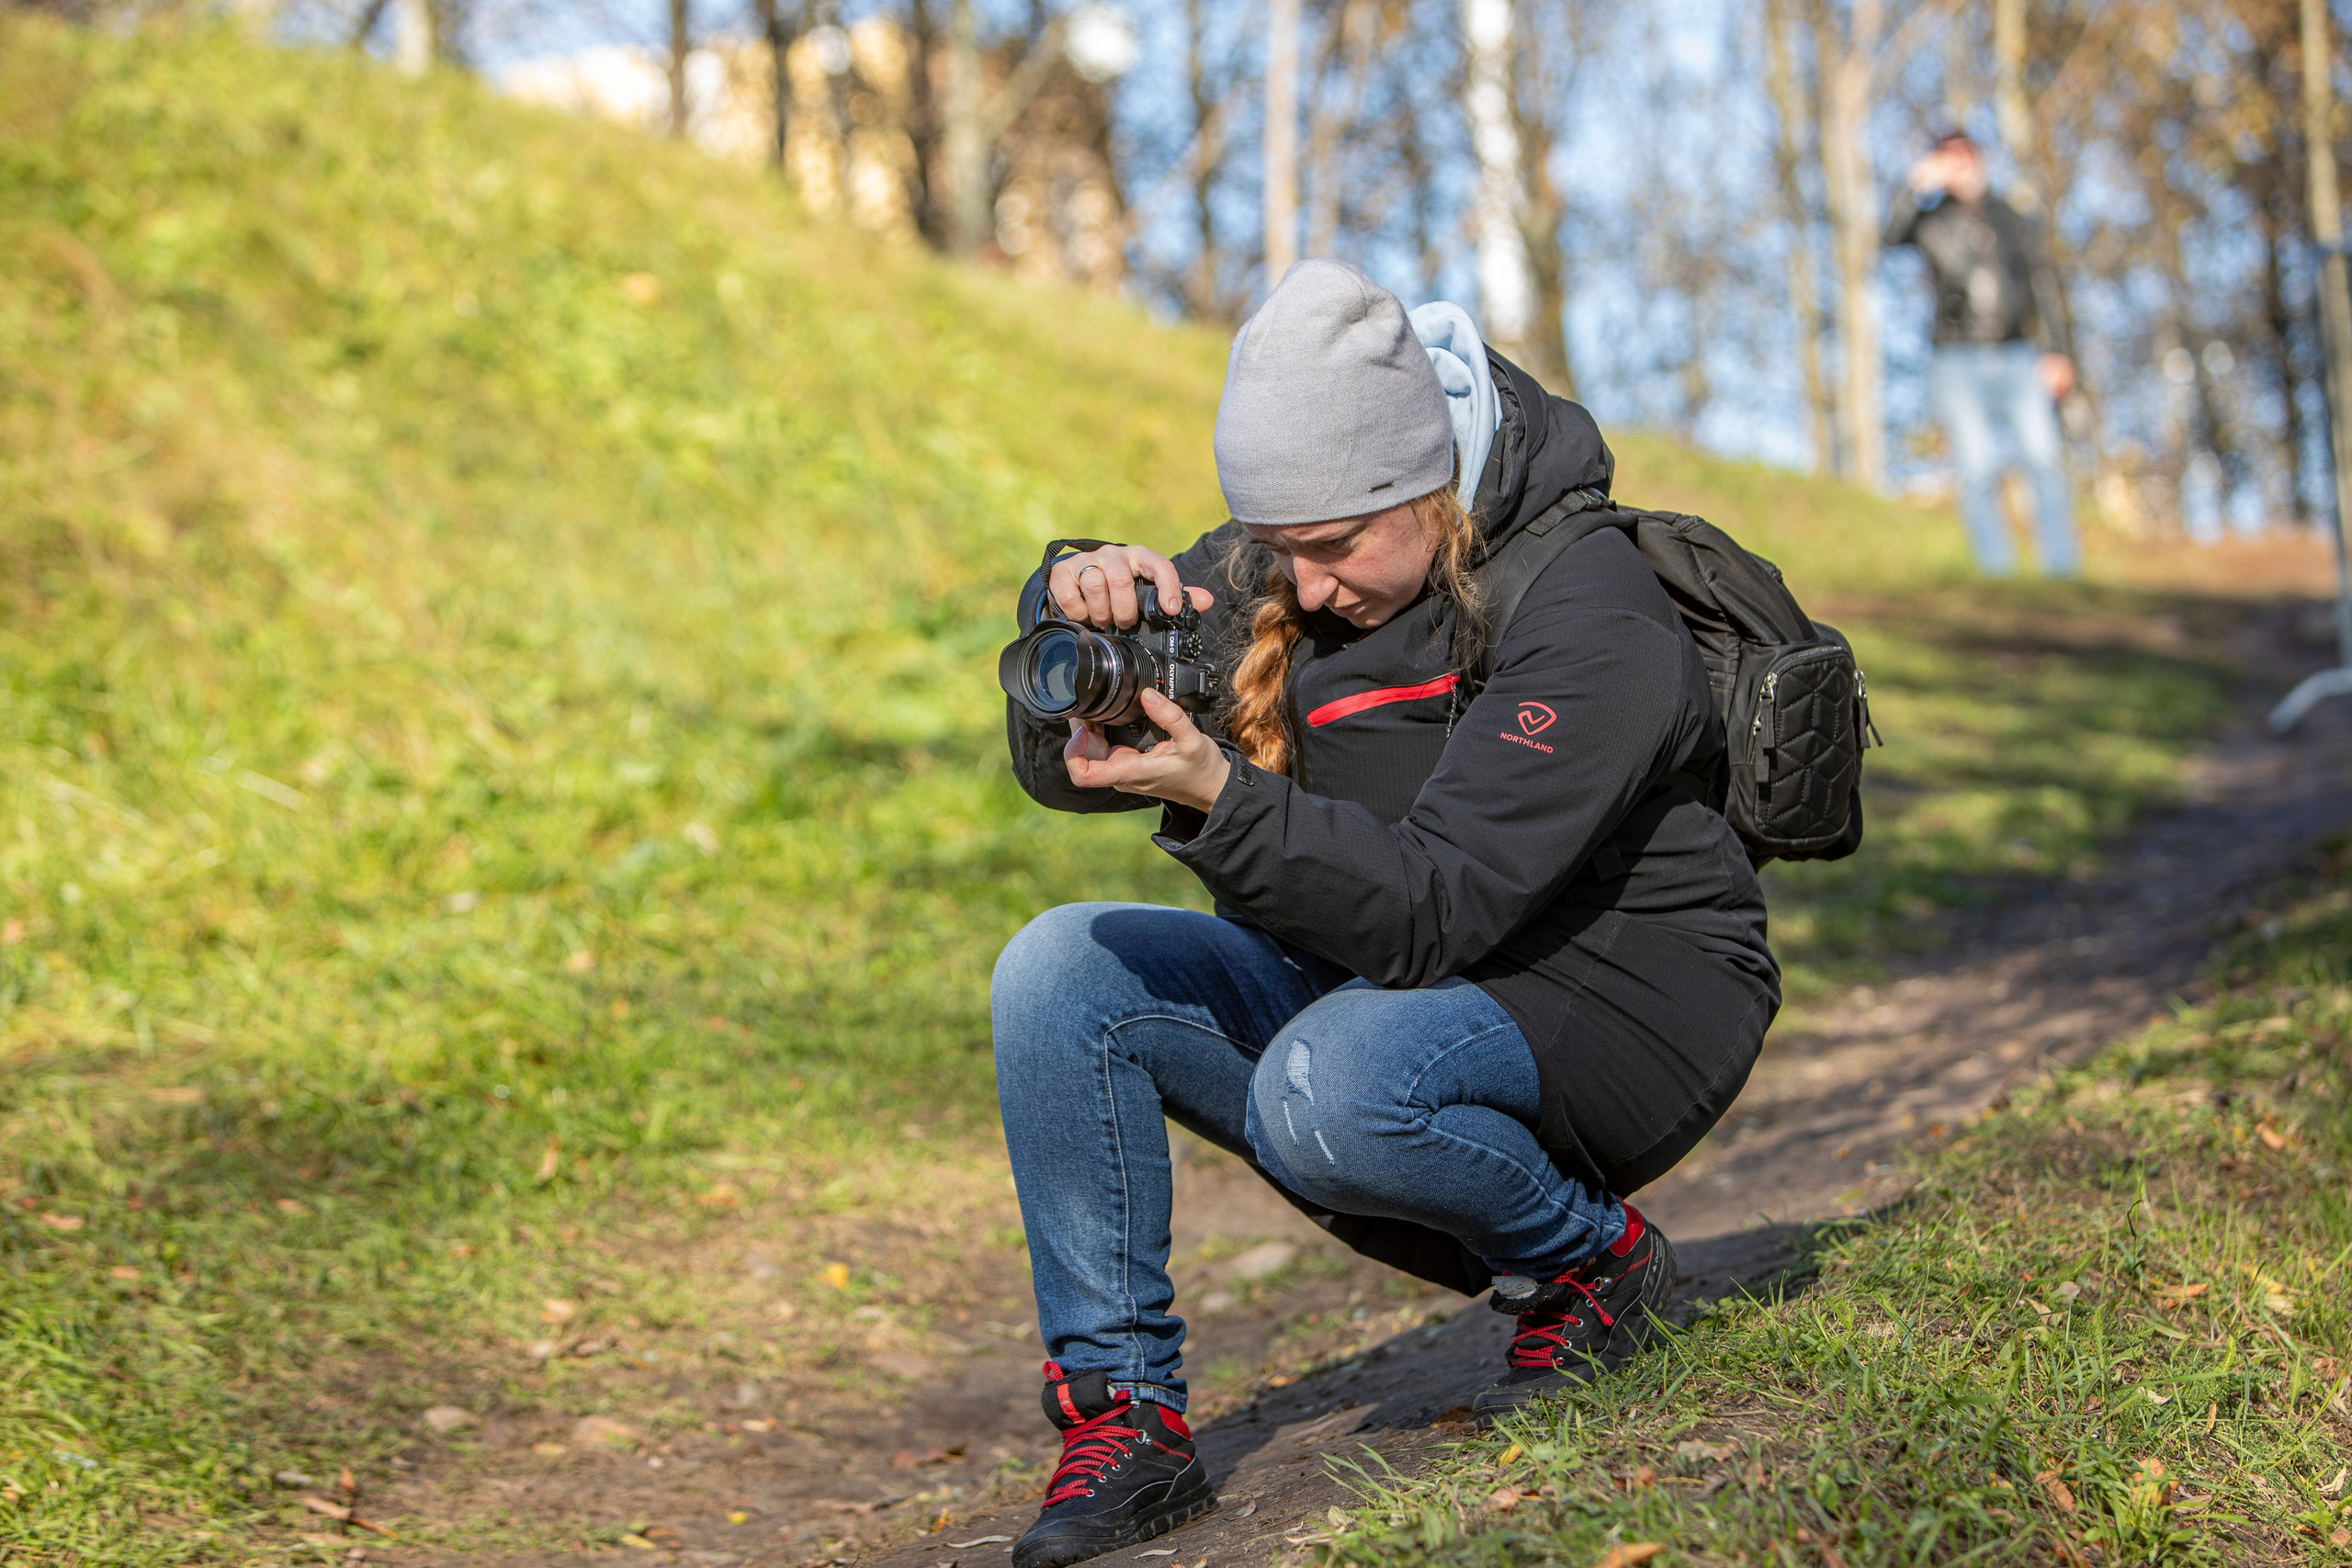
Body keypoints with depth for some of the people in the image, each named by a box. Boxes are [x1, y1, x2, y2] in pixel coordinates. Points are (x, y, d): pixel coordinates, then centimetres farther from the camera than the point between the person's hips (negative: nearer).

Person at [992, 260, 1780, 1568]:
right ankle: (1121, 1417, -9)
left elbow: (1436, 912, -30)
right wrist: (1089, 616, -28)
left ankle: (1591, 1258, -6)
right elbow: (1064, 771, -6)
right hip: (1377, 981, 7)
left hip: (1605, 1007, -7)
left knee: (1322, 1095, -37)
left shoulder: (1591, 626, -23)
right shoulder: (1278, 568, -2)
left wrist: (1218, 798, -43)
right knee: (1059, 972, -13)